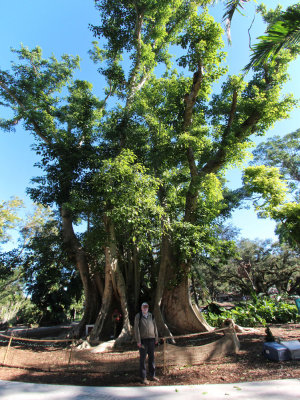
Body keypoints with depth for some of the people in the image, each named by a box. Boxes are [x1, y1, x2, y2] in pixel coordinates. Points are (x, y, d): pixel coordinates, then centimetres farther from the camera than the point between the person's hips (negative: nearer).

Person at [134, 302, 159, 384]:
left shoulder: (151, 316, 6)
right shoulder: (138, 316, -8)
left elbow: (155, 327, 11)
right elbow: (136, 329, -9)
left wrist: (156, 338, 10)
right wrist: (138, 341, -13)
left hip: (151, 339, 4)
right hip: (143, 340, -4)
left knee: (151, 358, 13)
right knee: (143, 359, 4)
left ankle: (152, 376, 28)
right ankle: (143, 378, 17)